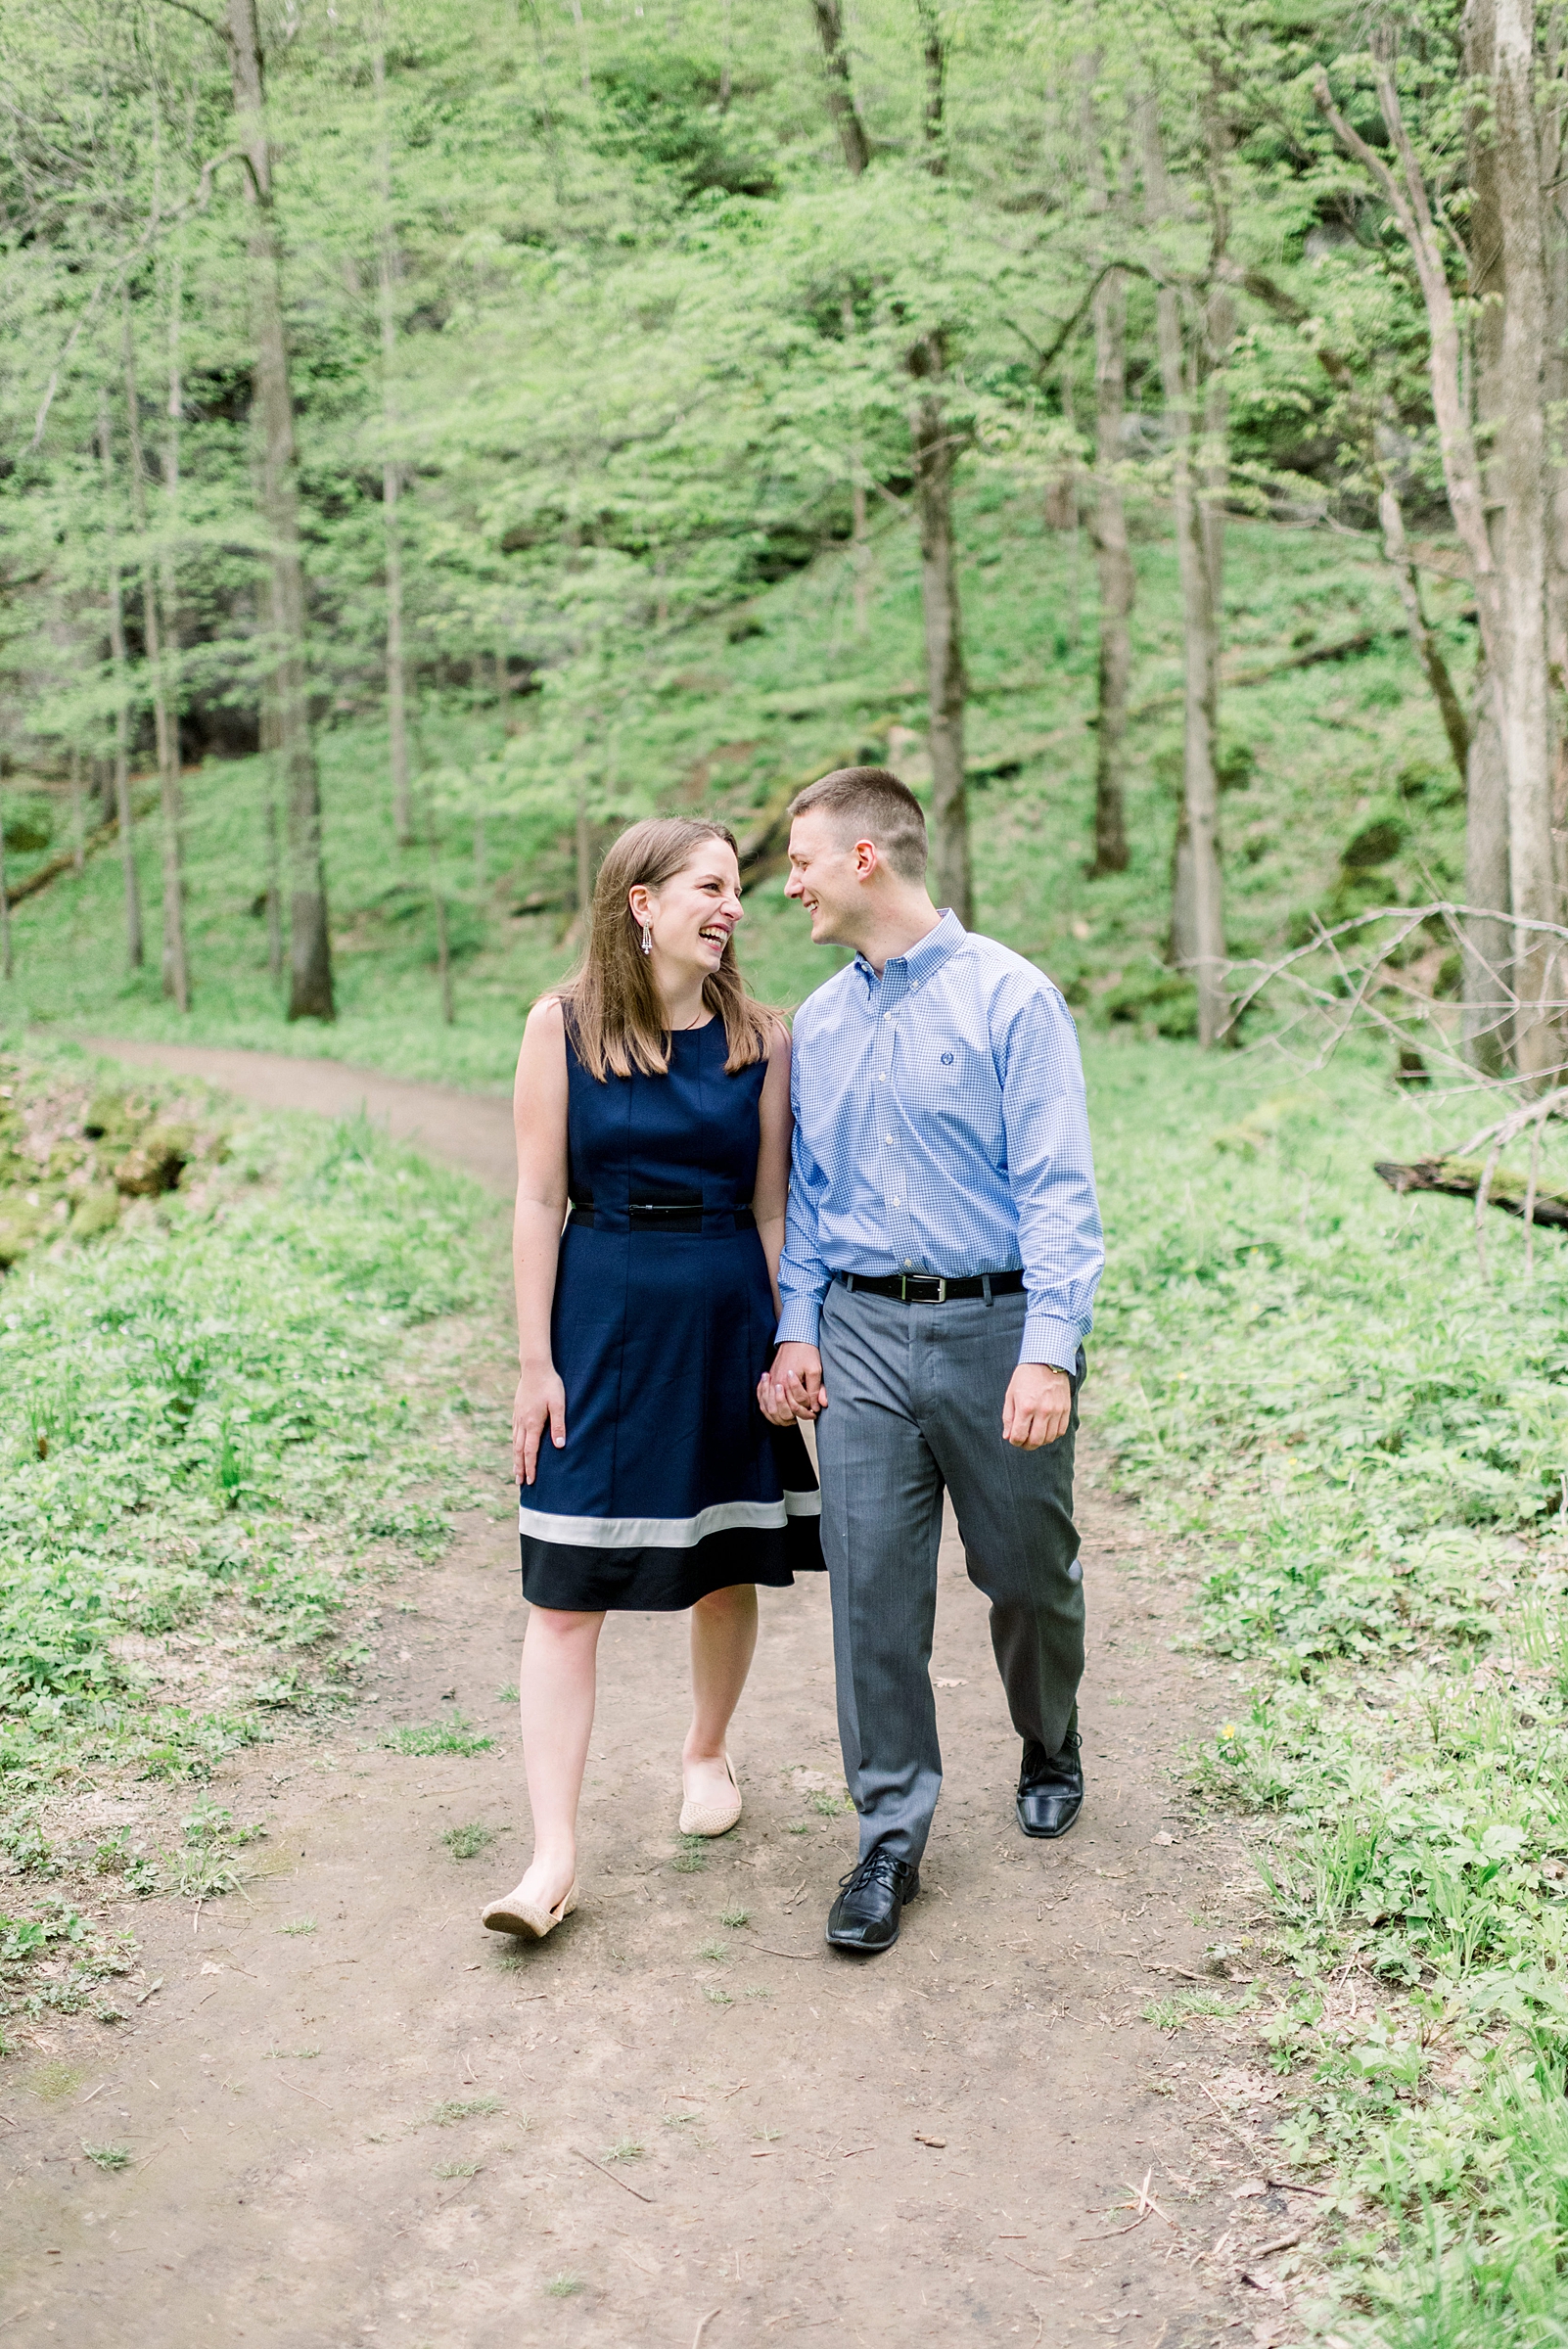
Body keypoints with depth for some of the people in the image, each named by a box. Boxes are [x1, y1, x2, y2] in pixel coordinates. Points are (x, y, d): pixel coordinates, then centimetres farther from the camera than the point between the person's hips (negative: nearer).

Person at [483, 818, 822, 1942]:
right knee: (567, 1589, -4)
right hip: (601, 1314, -2)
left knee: (727, 1565, 13)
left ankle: (707, 1753, 40)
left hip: (728, 1317, 2)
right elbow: (540, 1198, -3)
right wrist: (535, 1359, -6)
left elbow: (771, 1207, 7)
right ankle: (555, 1856, 1)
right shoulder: (563, 1025, -3)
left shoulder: (760, 1038, 3)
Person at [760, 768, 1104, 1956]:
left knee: (1029, 1574, 12)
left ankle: (1050, 1746, 41)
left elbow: (1058, 1187, -12)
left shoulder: (1009, 997, -8)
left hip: (994, 1328, -4)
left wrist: (1049, 1351, -20)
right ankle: (892, 1834, 12)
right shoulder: (818, 1023, 10)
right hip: (863, 1335, 4)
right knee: (872, 1587, -1)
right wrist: (798, 1328, 5)